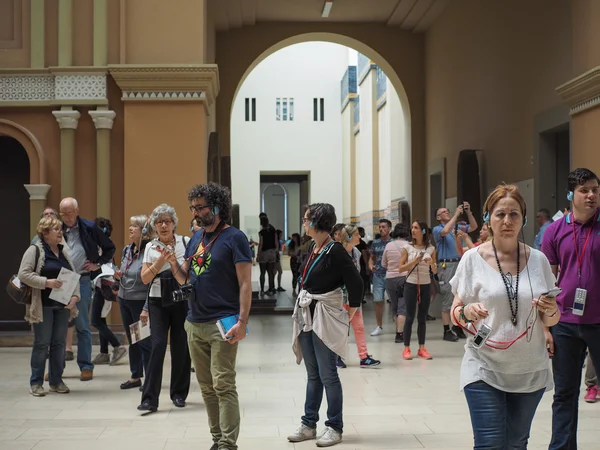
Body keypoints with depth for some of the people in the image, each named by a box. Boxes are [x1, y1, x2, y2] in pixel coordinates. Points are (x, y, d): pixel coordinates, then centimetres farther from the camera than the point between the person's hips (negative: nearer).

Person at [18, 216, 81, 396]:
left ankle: (56, 381, 19)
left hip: (62, 306, 5)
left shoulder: (64, 251, 13)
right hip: (43, 306, -5)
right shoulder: (35, 250, -5)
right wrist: (47, 282, -20)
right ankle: (36, 383, 10)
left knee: (59, 343, 8)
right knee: (41, 344, 0)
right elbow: (23, 274, -12)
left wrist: (75, 296, -4)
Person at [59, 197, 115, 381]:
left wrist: (98, 264, 0)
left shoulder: (89, 228, -2)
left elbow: (110, 248, 7)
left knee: (82, 326, 4)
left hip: (81, 281, -2)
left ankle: (86, 366, 12)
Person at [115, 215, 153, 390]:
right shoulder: (127, 250, 9)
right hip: (124, 300, 8)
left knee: (144, 341, -1)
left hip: (141, 301, -8)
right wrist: (118, 276, 1)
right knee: (132, 341, 15)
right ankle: (135, 376, 24)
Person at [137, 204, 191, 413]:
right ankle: (149, 398, -7)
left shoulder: (185, 243, 1)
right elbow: (145, 278, 2)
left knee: (180, 346, 4)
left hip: (181, 300, 0)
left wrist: (174, 261, -17)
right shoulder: (151, 247, 7)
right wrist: (161, 260, -12)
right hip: (158, 301, 1)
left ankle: (179, 393, 22)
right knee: (158, 345, -9)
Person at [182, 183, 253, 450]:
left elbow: (245, 283, -10)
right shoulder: (196, 238, 14)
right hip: (195, 323, 7)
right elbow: (185, 278, 17)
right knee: (206, 387, 10)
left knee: (223, 385, -7)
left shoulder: (234, 238, -6)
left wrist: (242, 321, -18)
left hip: (221, 324, -7)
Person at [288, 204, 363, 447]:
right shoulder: (313, 249, 9)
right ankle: (309, 424, 21)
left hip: (325, 319, -8)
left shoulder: (335, 251, -15)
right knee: (313, 374, 14)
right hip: (306, 316, 8)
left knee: (327, 374, -2)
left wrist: (349, 314, -9)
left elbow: (356, 283, -16)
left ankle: (335, 427, 8)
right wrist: (303, 310, 14)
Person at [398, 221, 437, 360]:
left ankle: (422, 348, 11)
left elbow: (435, 271, 6)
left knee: (422, 317, 6)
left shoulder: (431, 249, 4)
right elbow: (400, 268, -2)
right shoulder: (408, 248, 0)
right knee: (410, 317, -3)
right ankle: (406, 348, 3)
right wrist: (413, 262, -15)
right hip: (411, 284, -2)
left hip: (425, 285, 2)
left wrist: (431, 263, -14)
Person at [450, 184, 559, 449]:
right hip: (485, 369, -2)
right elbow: (455, 314, 1)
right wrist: (468, 312, -21)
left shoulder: (538, 260, 3)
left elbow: (550, 321, 10)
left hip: (530, 371, 3)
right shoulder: (473, 259, -3)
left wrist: (550, 311, -12)